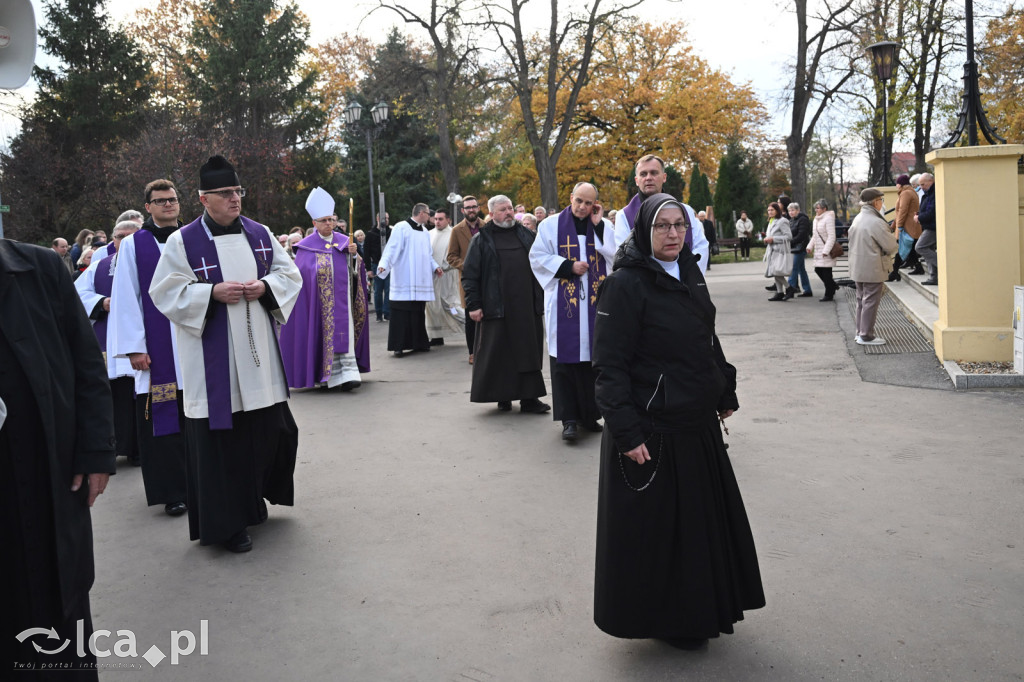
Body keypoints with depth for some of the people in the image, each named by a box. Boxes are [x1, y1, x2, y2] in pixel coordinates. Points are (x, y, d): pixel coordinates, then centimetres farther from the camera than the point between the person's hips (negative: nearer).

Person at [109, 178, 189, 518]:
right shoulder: (133, 245, 4)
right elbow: (126, 299, 0)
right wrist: (134, 347, -7)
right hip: (156, 348, -2)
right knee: (163, 418, 0)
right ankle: (174, 492, 9)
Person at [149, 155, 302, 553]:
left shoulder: (259, 233, 9)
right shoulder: (183, 241, -3)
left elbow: (290, 274, 11)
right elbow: (166, 293, -6)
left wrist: (265, 286, -9)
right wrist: (213, 292, -18)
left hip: (258, 355, 5)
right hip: (212, 359, -4)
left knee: (268, 427, 9)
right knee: (220, 437, -1)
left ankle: (254, 499, 33)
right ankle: (225, 523, 11)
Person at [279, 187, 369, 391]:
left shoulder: (344, 241, 11)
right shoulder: (307, 246, 2)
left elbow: (356, 270, 7)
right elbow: (301, 275, -2)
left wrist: (354, 255, -9)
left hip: (342, 298, 2)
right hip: (320, 302, -2)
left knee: (344, 333, -5)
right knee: (324, 335, 0)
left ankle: (348, 373, -10)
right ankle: (323, 374, 9)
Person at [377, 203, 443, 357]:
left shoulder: (424, 231, 16)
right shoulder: (401, 227, -6)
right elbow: (392, 248, -13)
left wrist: (435, 266, 9)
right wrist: (383, 264, -27)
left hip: (421, 280, 7)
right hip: (404, 280, -6)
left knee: (418, 312, 8)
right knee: (401, 313, -6)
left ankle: (419, 342, 16)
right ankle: (398, 345, -2)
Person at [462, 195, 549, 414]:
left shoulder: (526, 235, 12)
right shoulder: (481, 239, 2)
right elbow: (469, 274, 0)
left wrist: (543, 297, 9)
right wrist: (473, 304, -7)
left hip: (527, 306, 3)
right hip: (497, 307, -3)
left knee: (529, 352, 5)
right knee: (499, 354, 2)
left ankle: (529, 398, 12)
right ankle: (503, 396, 15)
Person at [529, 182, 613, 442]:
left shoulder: (604, 226, 8)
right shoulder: (551, 225, 3)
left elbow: (617, 255, -5)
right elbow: (537, 257, 0)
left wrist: (599, 225, -8)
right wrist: (568, 266, -9)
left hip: (595, 303, 2)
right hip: (564, 304, -2)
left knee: (594, 359, 5)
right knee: (565, 359, -3)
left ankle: (589, 414, 17)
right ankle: (569, 419, 2)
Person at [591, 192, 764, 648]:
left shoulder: (690, 274, 8)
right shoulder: (625, 285, -15)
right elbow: (609, 364, -19)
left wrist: (726, 394, 18)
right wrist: (627, 430, -23)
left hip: (698, 423, 8)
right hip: (651, 429, -8)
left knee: (703, 519, 18)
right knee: (655, 525, 5)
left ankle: (697, 609, 37)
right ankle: (660, 619, 25)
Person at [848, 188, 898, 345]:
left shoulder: (857, 219, 9)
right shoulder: (876, 222, -20)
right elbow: (891, 246, -17)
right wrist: (891, 236, 7)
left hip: (857, 267, 9)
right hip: (872, 269, -9)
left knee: (862, 300, 17)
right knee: (871, 301, -2)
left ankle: (860, 332, 24)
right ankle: (866, 336, 1)